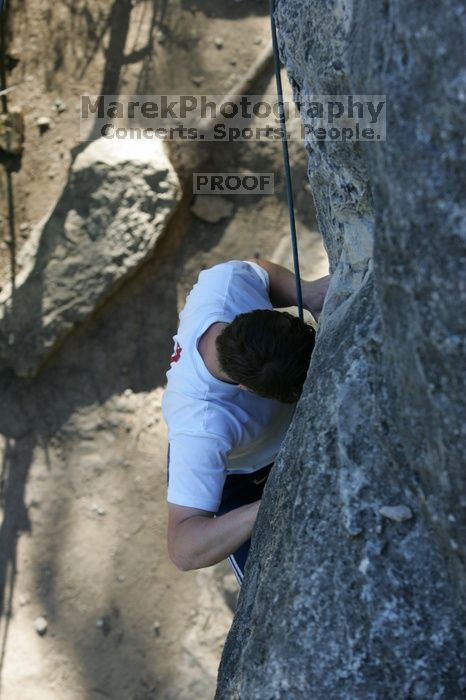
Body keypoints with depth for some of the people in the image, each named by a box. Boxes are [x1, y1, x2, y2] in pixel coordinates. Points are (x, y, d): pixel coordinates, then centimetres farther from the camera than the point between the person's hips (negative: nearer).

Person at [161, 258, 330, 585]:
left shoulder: (224, 280, -38)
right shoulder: (202, 429, -51)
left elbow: (262, 270, -11)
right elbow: (184, 549, -52)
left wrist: (307, 292, -32)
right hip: (233, 477, -5)